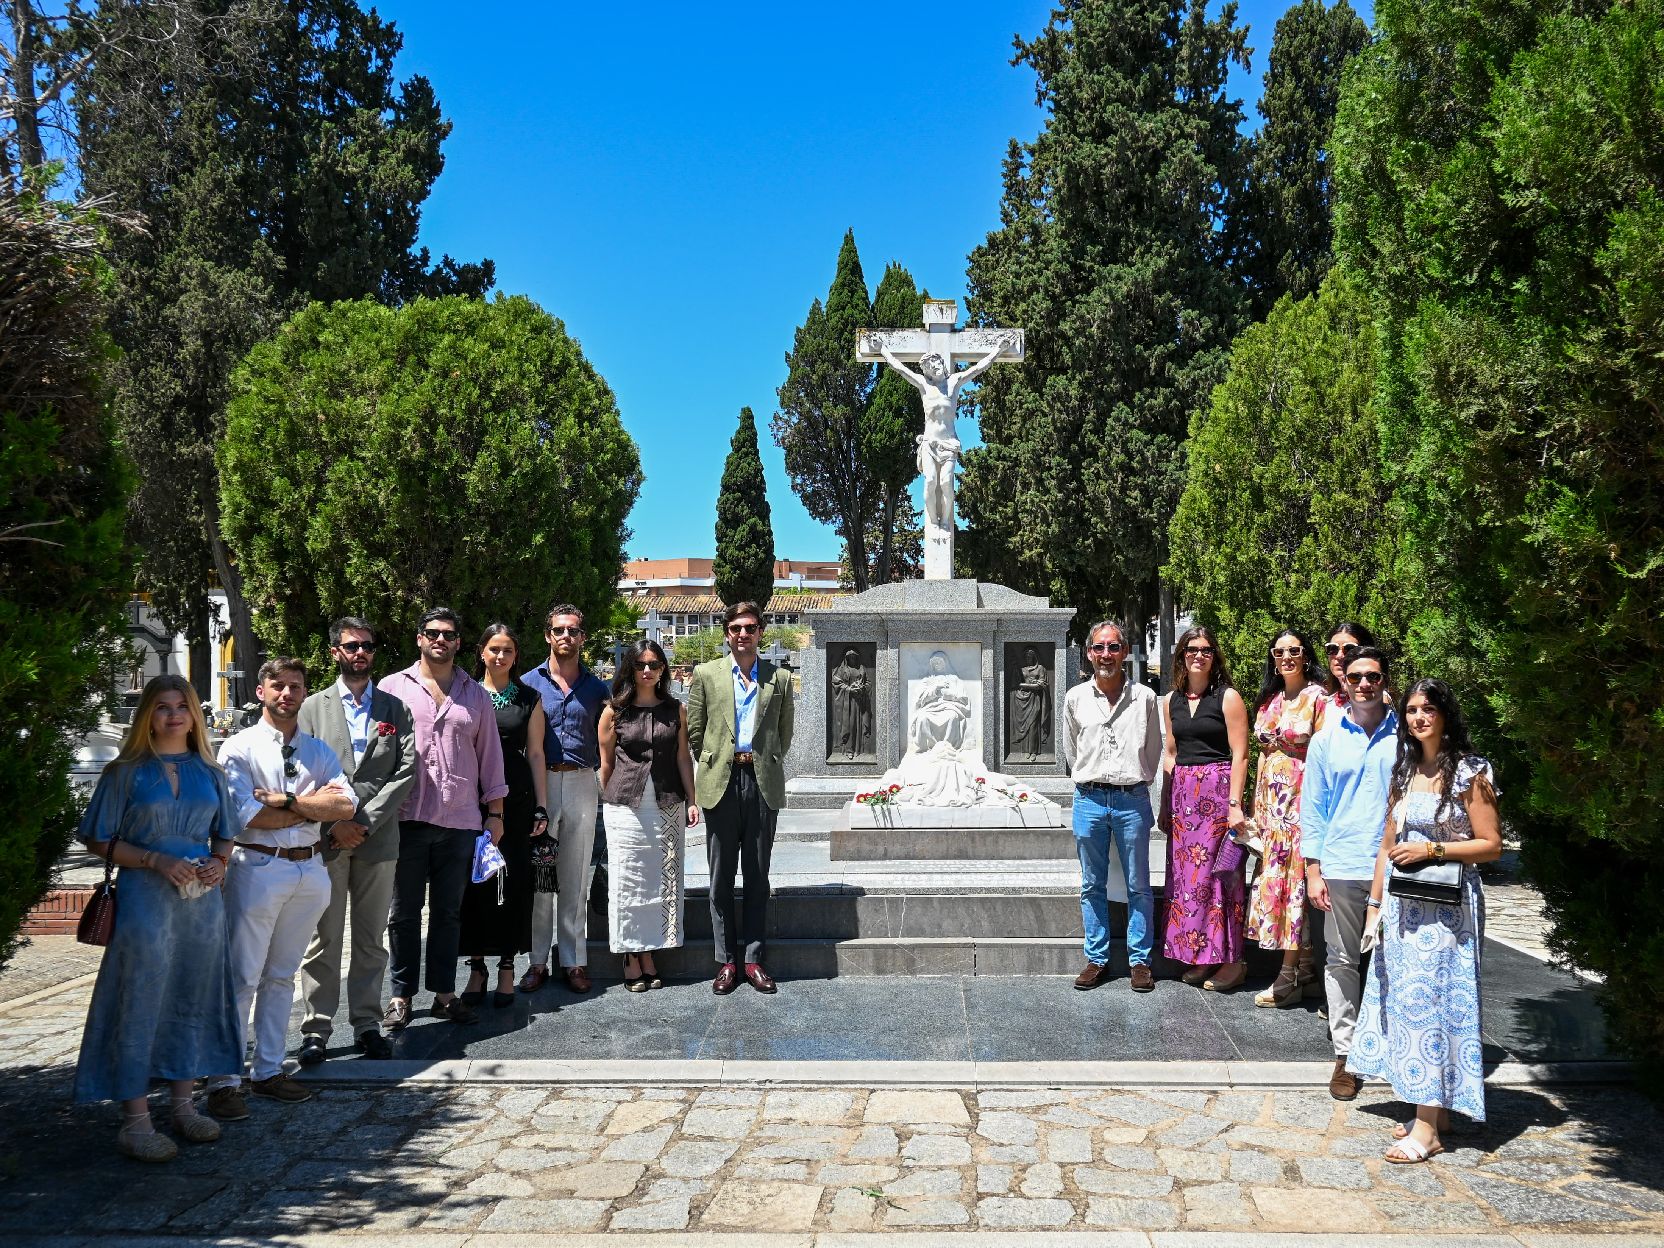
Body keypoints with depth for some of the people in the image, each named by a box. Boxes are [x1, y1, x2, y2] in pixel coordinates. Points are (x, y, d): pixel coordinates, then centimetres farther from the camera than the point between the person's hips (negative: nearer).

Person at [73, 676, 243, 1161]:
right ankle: (134, 1121, 6)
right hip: (145, 899, -4)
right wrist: (156, 860, -15)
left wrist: (218, 862, -4)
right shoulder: (128, 771, -1)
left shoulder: (209, 771, 10)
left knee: (193, 1000, 10)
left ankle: (183, 1103, 23)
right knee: (140, 1004, -2)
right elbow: (101, 839, -3)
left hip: (202, 899, 4)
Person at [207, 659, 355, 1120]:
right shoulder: (240, 748, -3)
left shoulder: (319, 750, 10)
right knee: (241, 978, -2)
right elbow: (247, 816, -15)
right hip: (258, 868, -5)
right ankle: (224, 1081, 5)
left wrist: (285, 799, -13)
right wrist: (313, 804, -9)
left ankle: (268, 1071, 23)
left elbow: (346, 806, -4)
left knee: (281, 976, 13)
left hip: (310, 871, 5)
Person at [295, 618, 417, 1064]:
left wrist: (365, 822, -9)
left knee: (372, 940, 7)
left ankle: (367, 1024, 15)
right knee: (323, 940, 2)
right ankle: (316, 1029, 9)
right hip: (325, 839, -1)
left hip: (378, 840, 1)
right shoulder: (312, 708, 8)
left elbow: (406, 769, 1)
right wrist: (333, 825, -11)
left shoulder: (395, 708, 10)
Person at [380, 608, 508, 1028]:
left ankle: (444, 993, 18)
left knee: (448, 912, 9)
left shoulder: (476, 696, 13)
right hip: (407, 818, -2)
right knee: (405, 912, 6)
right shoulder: (393, 688, 5)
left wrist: (495, 813, 10)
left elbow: (490, 757, 14)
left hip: (461, 821, 2)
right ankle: (401, 995, 15)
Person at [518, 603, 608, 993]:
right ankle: (538, 959, 9)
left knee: (575, 876, 7)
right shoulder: (529, 683, 4)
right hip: (539, 783, -1)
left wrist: (605, 786, 2)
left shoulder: (596, 688, 9)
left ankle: (574, 959, 14)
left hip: (582, 784, 2)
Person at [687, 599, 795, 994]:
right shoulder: (706, 674, 6)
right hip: (721, 782, 0)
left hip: (762, 783, 1)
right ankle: (726, 960, 12)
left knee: (758, 876, 6)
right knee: (721, 877, 4)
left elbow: (784, 735, 14)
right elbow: (695, 732, 8)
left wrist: (766, 766, 12)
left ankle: (753, 958, 13)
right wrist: (714, 768, 9)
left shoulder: (780, 678, 8)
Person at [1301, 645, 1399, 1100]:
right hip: (1341, 869, 1)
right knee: (1341, 961, 7)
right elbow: (1312, 807, 7)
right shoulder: (1326, 740, 5)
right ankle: (1345, 1053, 16)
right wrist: (1313, 870, 1)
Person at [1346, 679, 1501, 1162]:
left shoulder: (1470, 773, -7)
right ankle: (1433, 1108, 22)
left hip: (1446, 908, -6)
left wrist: (1433, 849, -18)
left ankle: (1427, 1128, 1)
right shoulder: (1404, 771, 12)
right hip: (1402, 907, 6)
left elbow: (1491, 845, -8)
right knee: (1405, 998, 9)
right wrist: (1374, 903, 13)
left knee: (1432, 999, -5)